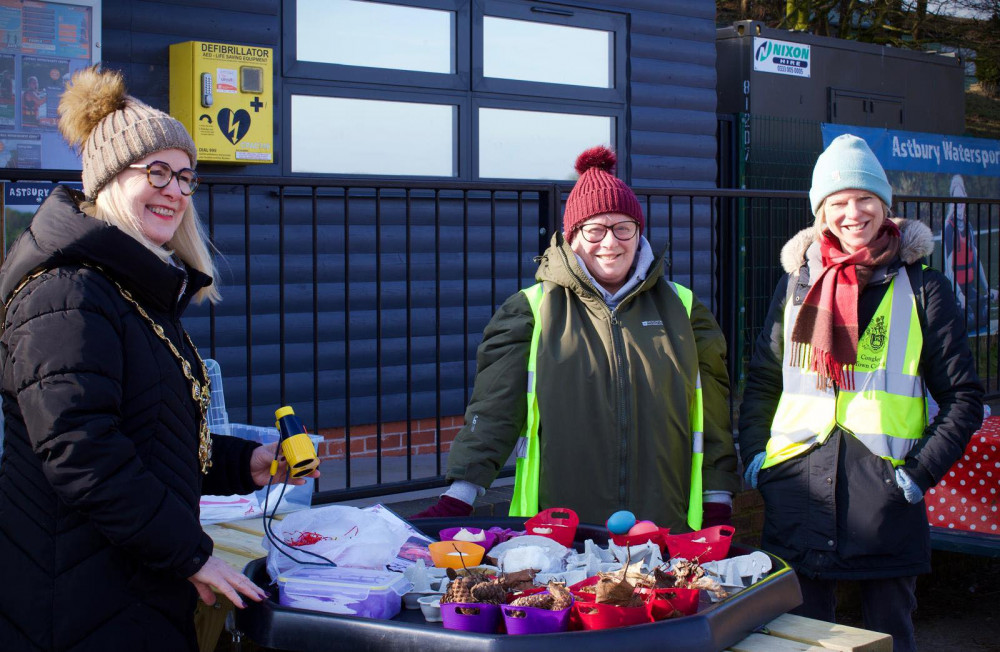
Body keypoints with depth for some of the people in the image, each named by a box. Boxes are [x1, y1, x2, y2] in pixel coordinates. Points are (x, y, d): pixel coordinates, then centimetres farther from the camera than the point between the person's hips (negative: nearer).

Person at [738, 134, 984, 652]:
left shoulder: (921, 288, 2)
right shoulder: (798, 282, 11)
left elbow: (964, 396, 3)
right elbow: (762, 380, 18)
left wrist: (923, 470, -7)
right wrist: (753, 454, 5)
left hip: (885, 495, -2)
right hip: (797, 492, 2)